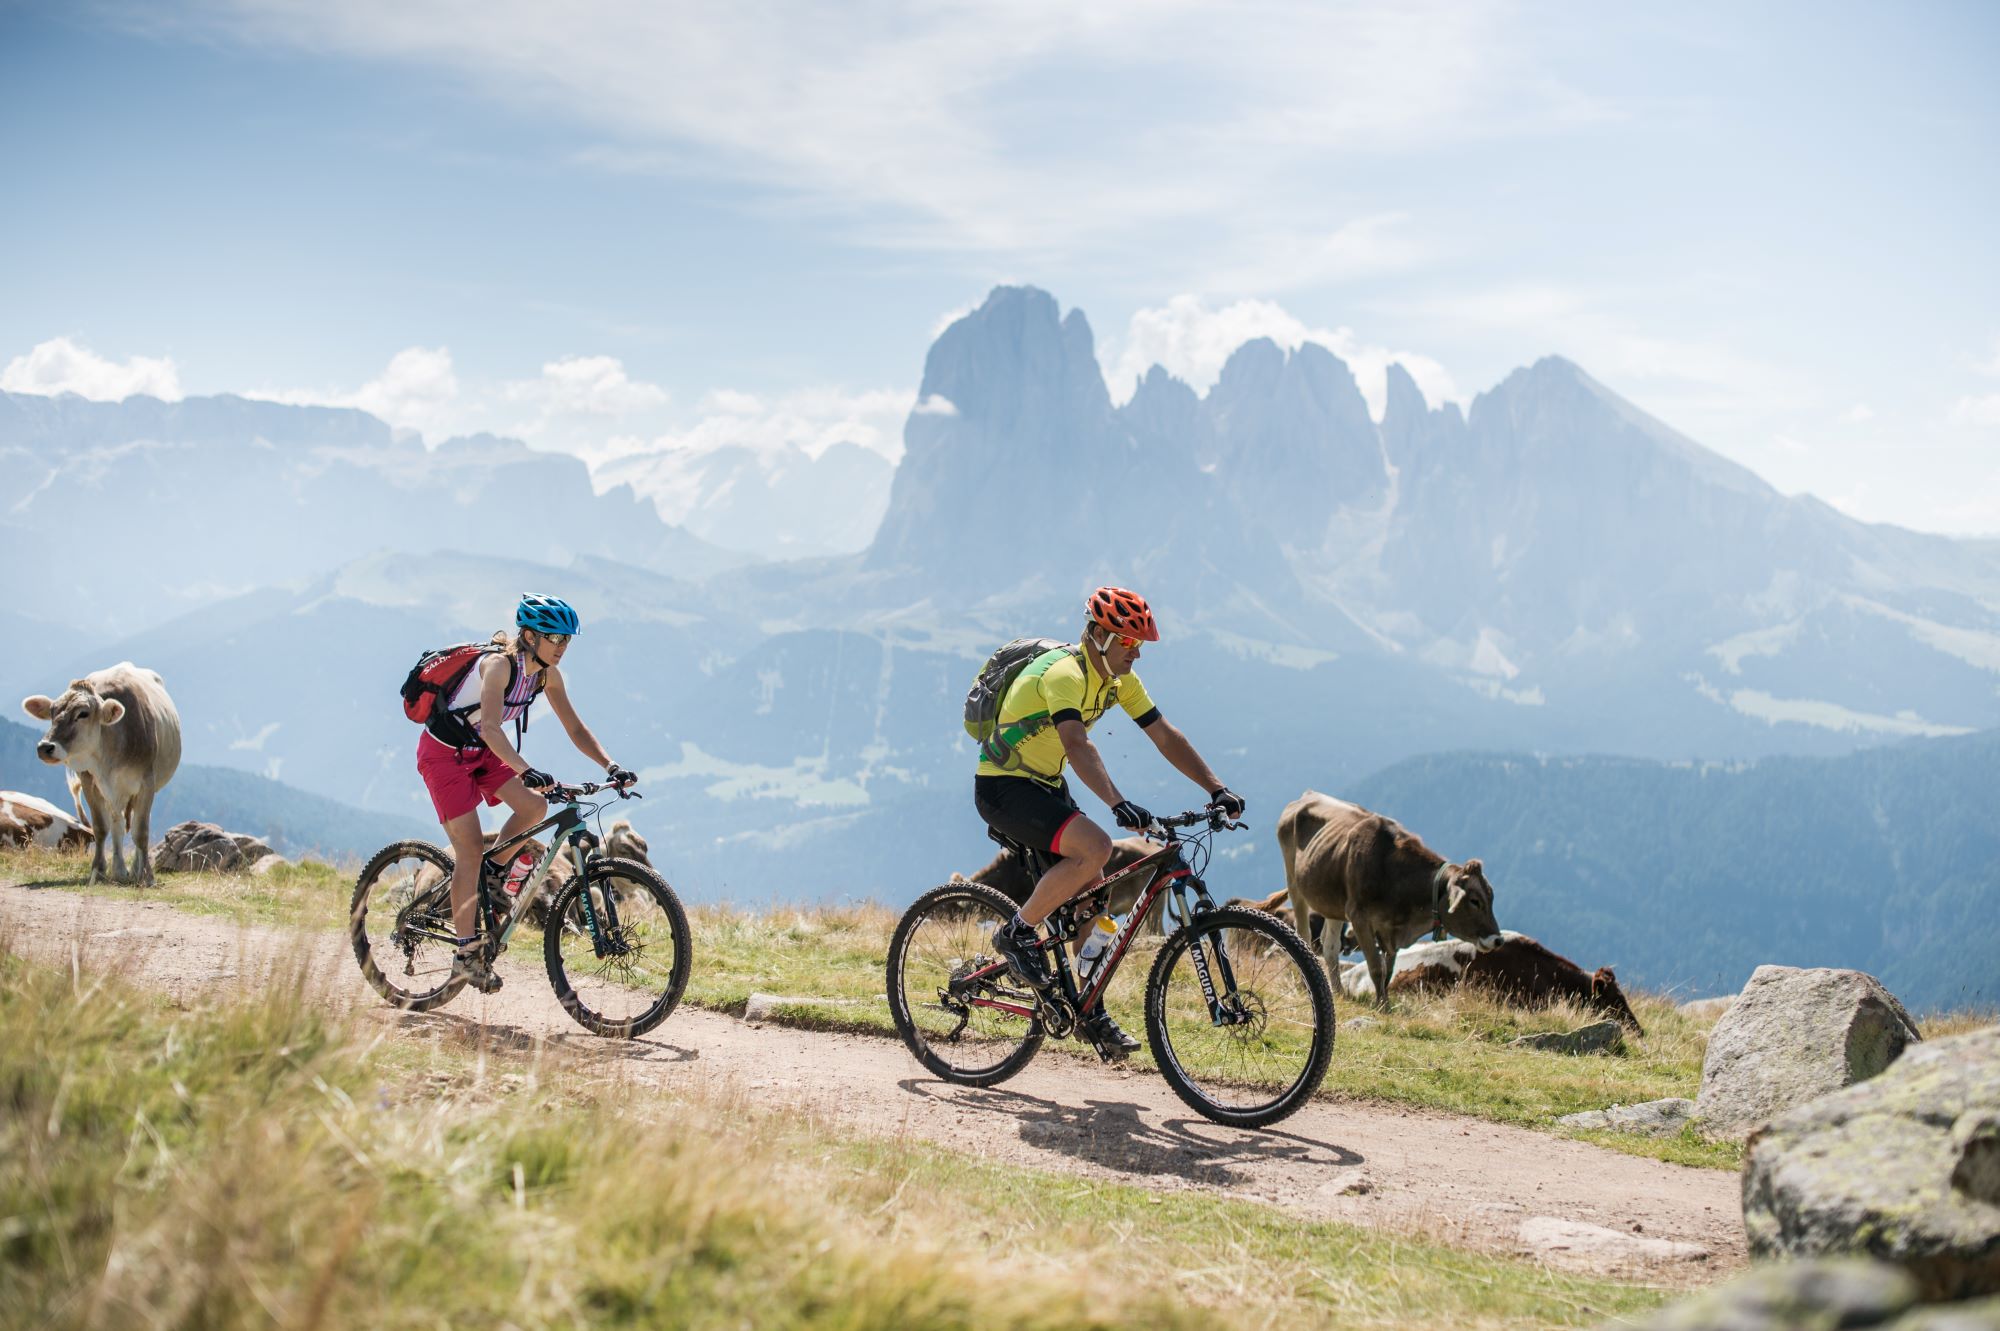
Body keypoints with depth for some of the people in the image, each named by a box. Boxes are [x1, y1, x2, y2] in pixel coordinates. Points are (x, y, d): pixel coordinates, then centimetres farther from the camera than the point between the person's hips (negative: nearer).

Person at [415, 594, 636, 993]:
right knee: (470, 850, -11)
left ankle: (489, 871, 10)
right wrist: (526, 771, -55)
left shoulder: (547, 674, -8)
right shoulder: (499, 664, -29)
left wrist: (611, 766, -19)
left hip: (482, 752, 7)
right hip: (444, 752, -7)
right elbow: (490, 727, -42)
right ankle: (467, 953, -4)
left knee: (534, 807, -15)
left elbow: (575, 728, -4)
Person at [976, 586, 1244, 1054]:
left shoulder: (1120, 680, 2)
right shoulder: (1064, 672, -26)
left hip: (1046, 786, 9)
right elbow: (1077, 745, -41)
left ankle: (1089, 1010, 13)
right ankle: (1017, 932, -11)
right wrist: (1118, 803, -53)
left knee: (1090, 889, 2)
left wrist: (1217, 789, -7)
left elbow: (1166, 737, 3)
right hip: (1003, 787, -9)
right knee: (1095, 848, -28)